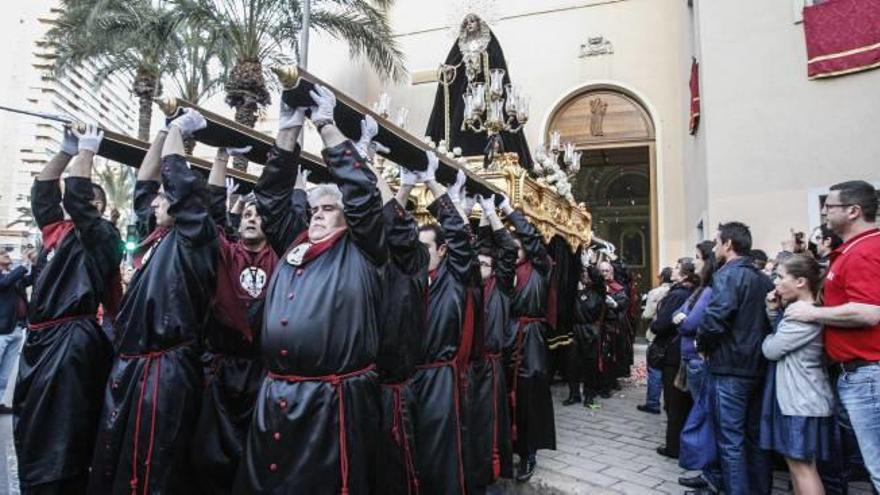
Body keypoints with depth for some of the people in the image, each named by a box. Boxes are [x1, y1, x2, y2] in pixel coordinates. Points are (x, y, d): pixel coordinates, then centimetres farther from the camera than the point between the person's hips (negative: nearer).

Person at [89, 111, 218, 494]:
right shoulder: (155, 236, 13)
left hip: (165, 370, -8)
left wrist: (178, 130, 2)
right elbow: (143, 185, 20)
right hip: (128, 365, 8)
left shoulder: (192, 238, -8)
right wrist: (164, 132, 19)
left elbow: (178, 178, -13)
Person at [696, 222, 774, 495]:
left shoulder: (728, 274, -12)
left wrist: (702, 344, -7)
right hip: (757, 366, 8)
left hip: (731, 367, -8)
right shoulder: (763, 278, 12)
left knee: (731, 440, -1)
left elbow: (715, 318, -23)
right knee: (755, 436, 17)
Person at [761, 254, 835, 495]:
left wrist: (768, 337, 4)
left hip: (801, 400, -10)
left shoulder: (806, 316, -20)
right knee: (795, 463, 16)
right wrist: (773, 310, 5)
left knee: (801, 465, -4)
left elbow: (771, 349, -18)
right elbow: (778, 335, 16)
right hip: (794, 397, 10)